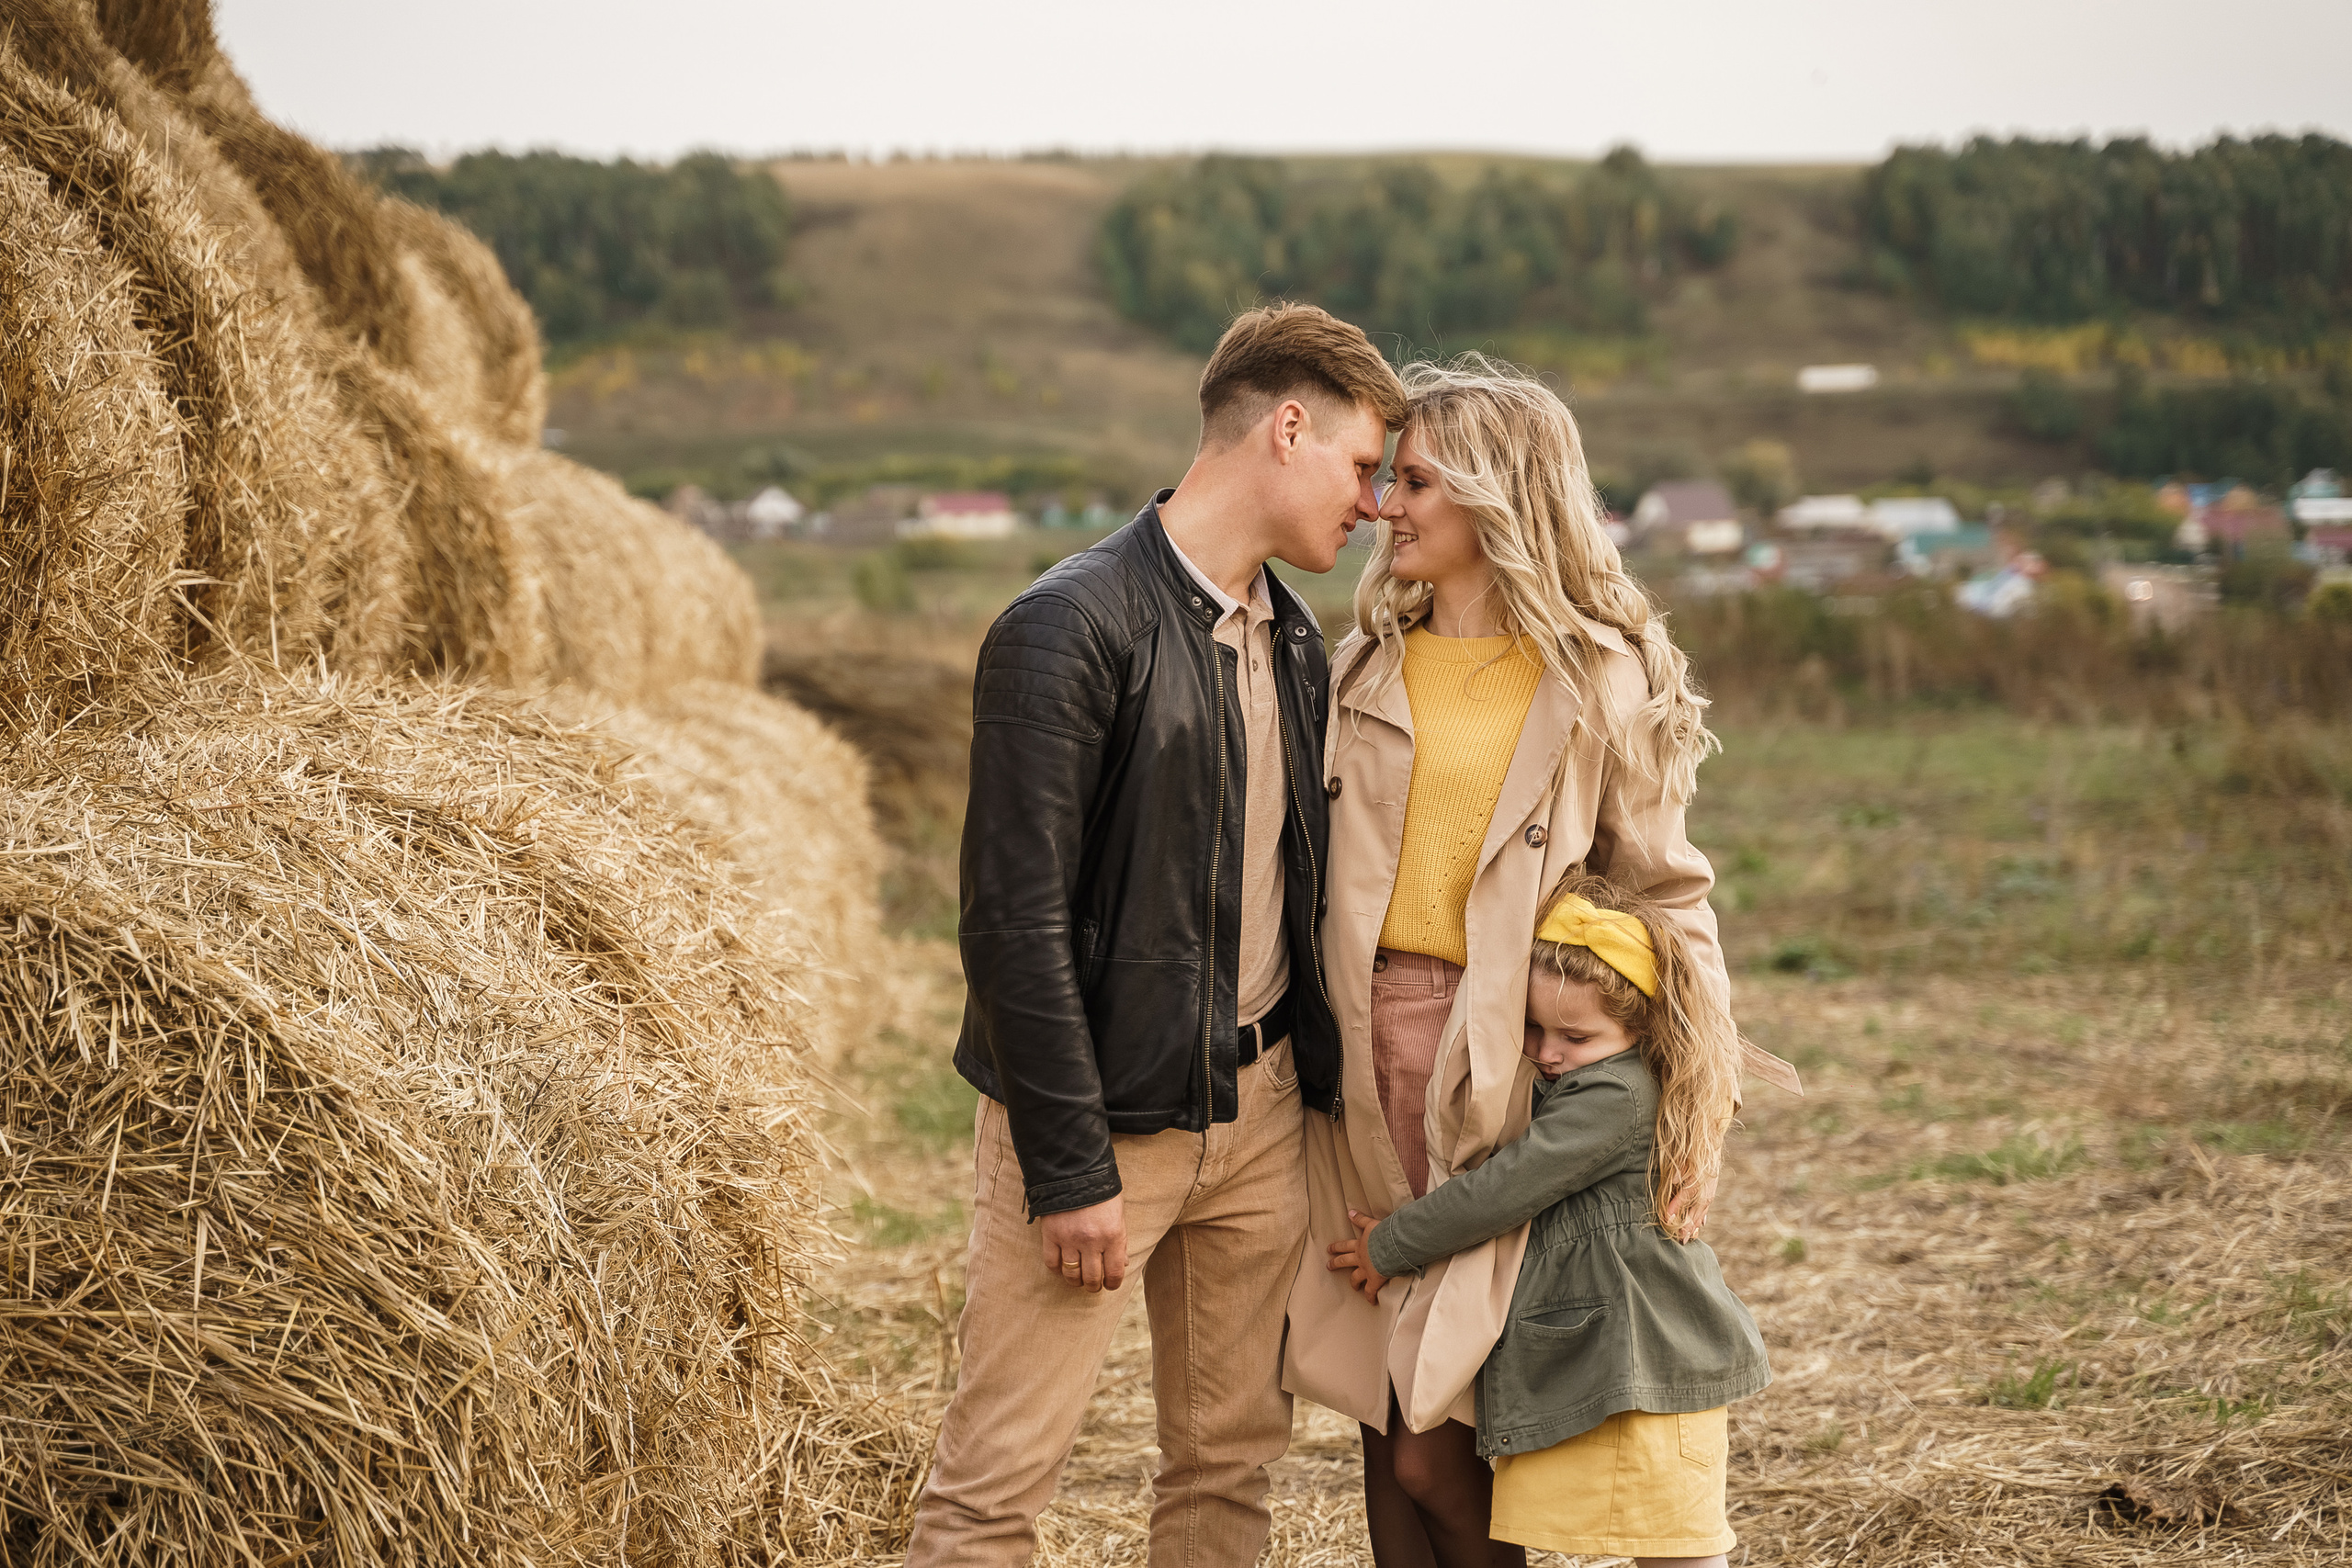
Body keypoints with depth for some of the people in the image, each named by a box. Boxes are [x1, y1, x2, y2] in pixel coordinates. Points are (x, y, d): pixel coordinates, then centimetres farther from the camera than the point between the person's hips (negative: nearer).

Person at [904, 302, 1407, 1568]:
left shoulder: (1293, 638, 10)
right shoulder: (1072, 629, -15)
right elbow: (1016, 919, -18)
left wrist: (1320, 1085, 11)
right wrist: (1071, 1170, -18)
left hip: (1259, 1116, 8)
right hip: (1101, 1122, -7)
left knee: (1232, 1459, 13)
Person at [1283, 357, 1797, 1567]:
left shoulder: (1601, 684, -1)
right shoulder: (1364, 663, 11)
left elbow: (1669, 892, 2)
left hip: (1497, 1067, -4)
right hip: (1358, 1050, 4)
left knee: (1437, 1436, -8)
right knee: (1379, 1415, 7)